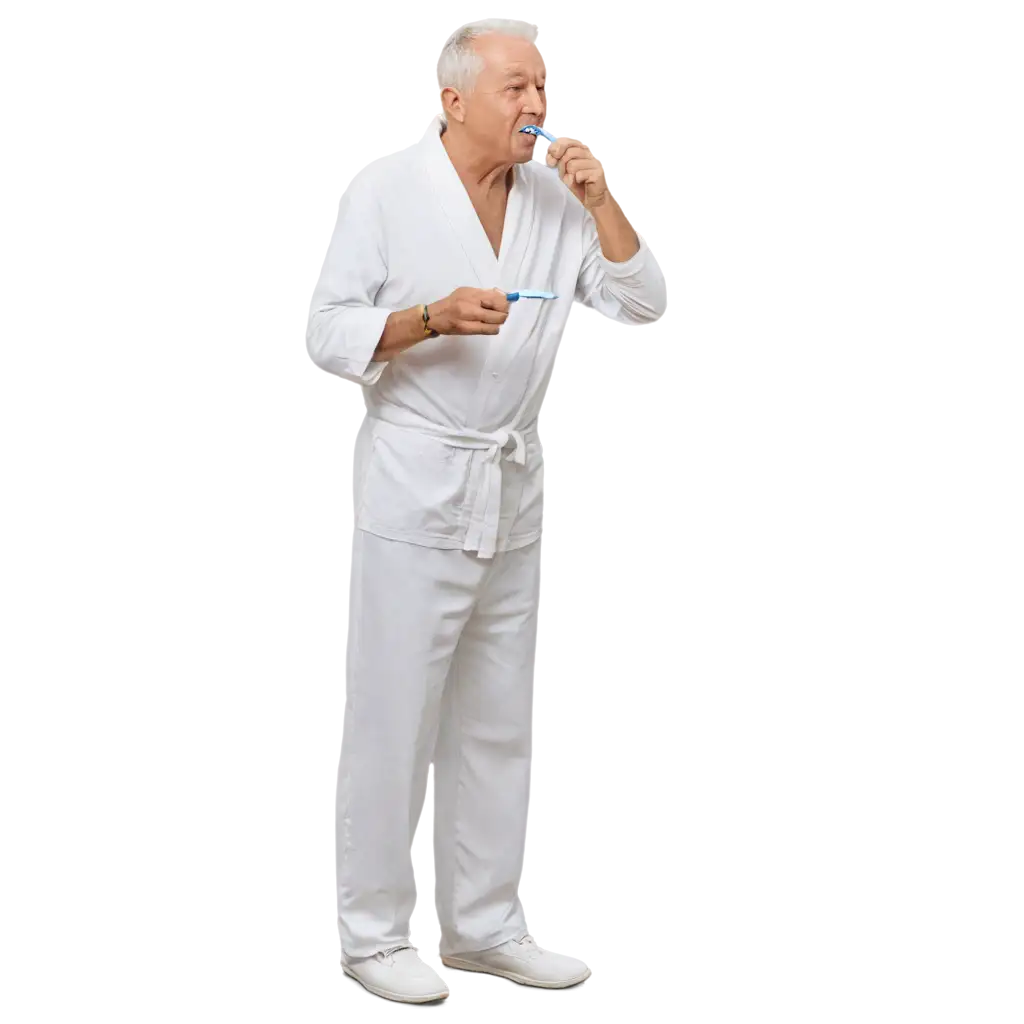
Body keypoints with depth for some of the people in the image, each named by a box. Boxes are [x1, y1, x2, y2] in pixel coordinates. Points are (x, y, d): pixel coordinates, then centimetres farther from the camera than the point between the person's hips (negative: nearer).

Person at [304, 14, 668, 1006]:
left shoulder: (554, 194, 9)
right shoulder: (384, 186, -5)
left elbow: (643, 306, 5)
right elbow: (328, 332, -9)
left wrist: (600, 203, -7)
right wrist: (433, 318, -23)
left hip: (513, 492, 6)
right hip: (414, 488, -6)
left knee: (495, 724, 12)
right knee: (392, 718, -2)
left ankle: (482, 924, 23)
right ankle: (371, 933, 10)